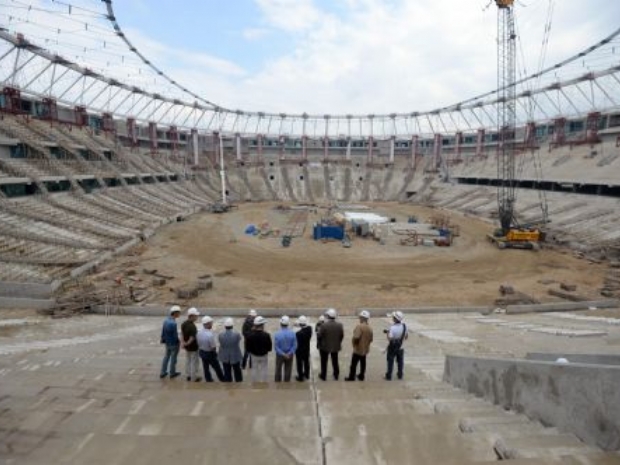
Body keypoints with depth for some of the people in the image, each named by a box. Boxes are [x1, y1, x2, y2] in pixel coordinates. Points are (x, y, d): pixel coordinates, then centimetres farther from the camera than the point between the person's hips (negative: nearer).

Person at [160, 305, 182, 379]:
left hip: (167, 343, 7)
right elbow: (175, 335, -24)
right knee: (173, 358, 11)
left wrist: (163, 340, 15)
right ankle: (172, 373, 27)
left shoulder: (166, 320, -5)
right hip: (174, 343, -7)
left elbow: (163, 332, 4)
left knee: (166, 357, 21)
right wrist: (179, 342, -7)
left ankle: (162, 373, 31)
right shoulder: (173, 323, -30)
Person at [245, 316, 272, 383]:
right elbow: (270, 347, -13)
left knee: (254, 370, 18)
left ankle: (255, 383, 29)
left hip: (254, 355, 2)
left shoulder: (250, 335, -19)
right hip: (264, 355, -1)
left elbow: (248, 347, -9)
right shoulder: (266, 335, -22)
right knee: (263, 370, 15)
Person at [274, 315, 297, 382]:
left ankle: (278, 380, 32)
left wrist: (283, 354, -14)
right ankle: (287, 380, 29)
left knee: (278, 368, 19)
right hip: (290, 355, 1)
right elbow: (295, 345, -13)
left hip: (280, 355, -1)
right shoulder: (292, 333, -15)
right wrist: (289, 353, -14)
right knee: (288, 368, 18)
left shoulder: (277, 334, -20)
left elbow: (276, 347, -18)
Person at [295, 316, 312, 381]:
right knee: (306, 362, 25)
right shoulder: (309, 329, -17)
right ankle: (307, 375, 43)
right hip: (307, 349, 6)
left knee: (300, 364, 14)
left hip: (299, 350, -6)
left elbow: (297, 343, -25)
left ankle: (300, 377, 29)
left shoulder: (298, 333, -34)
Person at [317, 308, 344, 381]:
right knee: (335, 361, 20)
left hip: (325, 346, -3)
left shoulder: (324, 325, -23)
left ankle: (323, 376, 27)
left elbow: (319, 336, -17)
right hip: (335, 346, 3)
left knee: (324, 362, 15)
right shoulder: (339, 325, -12)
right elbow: (342, 335, -2)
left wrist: (319, 344, 1)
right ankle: (336, 375, 33)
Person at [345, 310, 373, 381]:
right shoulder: (370, 328, 2)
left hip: (358, 349, -7)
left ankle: (351, 377, 11)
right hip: (365, 349, 7)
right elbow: (371, 339, 8)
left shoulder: (359, 326, -23)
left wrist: (354, 343, -11)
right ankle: (361, 376, 26)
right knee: (363, 363, 17)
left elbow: (356, 337, -29)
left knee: (354, 364, 4)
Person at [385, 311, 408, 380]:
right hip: (400, 347, 4)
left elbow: (390, 338, -28)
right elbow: (406, 336, 3)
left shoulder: (393, 327, -28)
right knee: (400, 361, 18)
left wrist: (387, 332, -12)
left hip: (392, 347, -4)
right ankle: (400, 375, 28)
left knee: (390, 361, 10)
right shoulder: (404, 326, -9)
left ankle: (389, 376, 19)